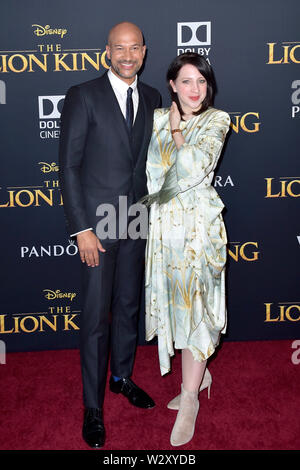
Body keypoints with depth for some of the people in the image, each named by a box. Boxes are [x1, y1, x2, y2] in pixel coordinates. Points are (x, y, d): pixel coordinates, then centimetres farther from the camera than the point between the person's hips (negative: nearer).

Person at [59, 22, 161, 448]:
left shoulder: (152, 98, 7)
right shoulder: (83, 96, -8)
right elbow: (69, 165, -10)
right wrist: (81, 229, -15)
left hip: (137, 221, 5)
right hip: (98, 223, -5)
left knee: (128, 308, 17)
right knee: (96, 317, 2)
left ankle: (122, 377, 39)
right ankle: (93, 407, 18)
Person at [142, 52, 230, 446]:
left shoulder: (217, 120, -2)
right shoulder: (158, 118, 9)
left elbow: (195, 166, -16)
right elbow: (150, 167, 8)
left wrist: (177, 130, -5)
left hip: (199, 224, -4)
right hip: (164, 221, 5)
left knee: (193, 303, -4)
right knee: (174, 299, 12)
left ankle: (189, 398, 8)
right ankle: (200, 374, 32)